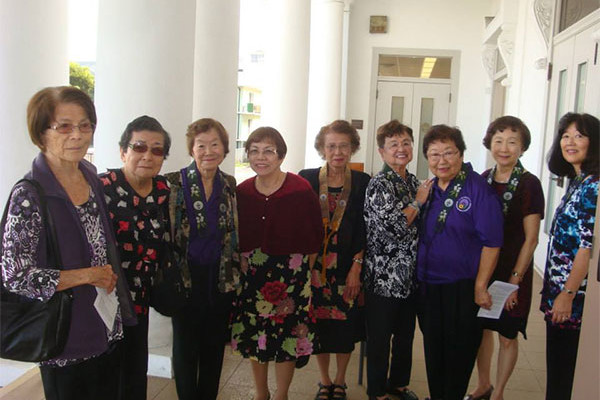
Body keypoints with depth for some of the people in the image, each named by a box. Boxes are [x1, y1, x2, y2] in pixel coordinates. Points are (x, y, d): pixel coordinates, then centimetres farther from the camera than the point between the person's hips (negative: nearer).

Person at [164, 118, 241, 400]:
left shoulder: (230, 185, 3)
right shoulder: (175, 184, -9)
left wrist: (234, 271, 9)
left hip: (222, 278, 3)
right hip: (186, 278, -3)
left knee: (215, 345, 15)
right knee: (185, 346, 10)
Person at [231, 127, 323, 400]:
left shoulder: (301, 190, -11)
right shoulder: (241, 192, 1)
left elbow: (315, 236, -6)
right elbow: (235, 237, 9)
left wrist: (304, 271, -5)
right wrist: (241, 266, 4)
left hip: (290, 274, -4)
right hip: (250, 274, 4)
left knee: (286, 335, 5)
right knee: (253, 335, 14)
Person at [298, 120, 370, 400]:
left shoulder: (363, 182, -2)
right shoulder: (307, 179, -1)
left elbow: (365, 230, -3)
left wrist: (356, 267, -10)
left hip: (349, 267, 0)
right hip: (315, 265, 1)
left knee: (345, 324, 8)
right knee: (318, 323, 9)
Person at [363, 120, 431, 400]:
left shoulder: (414, 182, 10)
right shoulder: (379, 184, -12)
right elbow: (395, 225, -22)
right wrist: (418, 201, -13)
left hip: (411, 275, 7)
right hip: (384, 276, -7)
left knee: (406, 334, 19)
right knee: (380, 337, 7)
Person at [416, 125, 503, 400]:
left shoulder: (478, 188, -14)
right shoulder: (428, 190, 6)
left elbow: (491, 242, -16)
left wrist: (480, 287, -16)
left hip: (463, 288, -6)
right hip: (427, 285, 6)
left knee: (459, 353, 11)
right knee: (433, 348, 19)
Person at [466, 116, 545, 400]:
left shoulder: (528, 184, -12)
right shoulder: (484, 179, 2)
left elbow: (531, 239, -11)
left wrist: (515, 280, -12)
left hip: (512, 272, -4)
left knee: (507, 336, 8)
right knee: (482, 327, 16)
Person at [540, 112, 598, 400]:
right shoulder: (576, 182, 11)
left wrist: (568, 294, -19)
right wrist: (553, 291, 16)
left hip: (572, 294, -9)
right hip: (557, 290, 9)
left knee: (564, 368, 3)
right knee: (556, 364, 18)